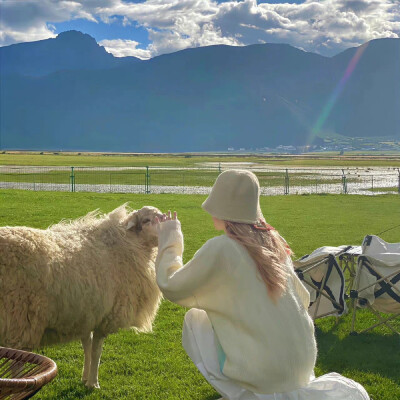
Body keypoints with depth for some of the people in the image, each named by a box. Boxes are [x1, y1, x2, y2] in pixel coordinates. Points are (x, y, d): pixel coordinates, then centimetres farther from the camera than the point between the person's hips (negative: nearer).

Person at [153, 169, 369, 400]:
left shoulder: (219, 249, -15)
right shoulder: (273, 242, 4)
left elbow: (171, 288, -3)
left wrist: (169, 240, 11)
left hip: (262, 373, -7)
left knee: (194, 320, 12)